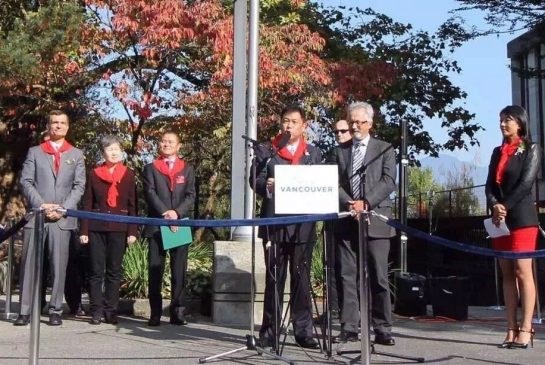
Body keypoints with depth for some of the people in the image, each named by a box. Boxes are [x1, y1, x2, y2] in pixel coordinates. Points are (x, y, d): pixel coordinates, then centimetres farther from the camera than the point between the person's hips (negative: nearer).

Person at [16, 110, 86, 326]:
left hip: (63, 218, 0)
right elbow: (25, 182, 4)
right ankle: (25, 310, 1)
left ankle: (55, 311, 3)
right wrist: (41, 205, -10)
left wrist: (63, 208, -9)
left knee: (59, 265, -2)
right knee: (29, 264, -2)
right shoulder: (35, 152, 13)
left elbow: (79, 186, 6)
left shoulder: (76, 155, 14)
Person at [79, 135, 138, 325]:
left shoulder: (129, 175, 6)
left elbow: (132, 205, 4)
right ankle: (96, 311, 6)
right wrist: (84, 230, 0)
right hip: (96, 227, 0)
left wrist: (132, 231, -3)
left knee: (114, 271, 3)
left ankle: (111, 311, 9)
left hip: (119, 228, 0)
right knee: (96, 270, 1)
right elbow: (87, 204, 7)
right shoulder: (94, 174, 7)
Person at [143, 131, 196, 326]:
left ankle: (178, 311, 4)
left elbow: (190, 195, 4)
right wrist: (165, 214, -16)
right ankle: (155, 313, 3)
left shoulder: (187, 169, 14)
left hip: (180, 225, 1)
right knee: (155, 270, -1)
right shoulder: (151, 168, 11)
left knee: (179, 270, 0)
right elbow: (150, 193, -2)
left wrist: (176, 212, -13)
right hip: (156, 225, -1)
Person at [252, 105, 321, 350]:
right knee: (274, 279, 3)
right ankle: (269, 332, 8)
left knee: (301, 279, 2)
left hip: (303, 226, 1)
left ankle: (303, 331, 7)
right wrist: (266, 186, -19)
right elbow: (257, 181, 3)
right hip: (274, 225, -1)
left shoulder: (314, 154, 12)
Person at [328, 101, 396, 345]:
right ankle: (349, 328, 7)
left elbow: (388, 181, -3)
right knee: (346, 276, 2)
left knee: (379, 277, -2)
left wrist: (366, 202, -15)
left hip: (375, 219, -2)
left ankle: (382, 330, 3)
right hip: (346, 221, 3)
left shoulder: (384, 149, 8)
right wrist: (348, 204, -11)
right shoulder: (339, 151, 15)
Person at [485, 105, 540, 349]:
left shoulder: (530, 149, 2)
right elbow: (490, 185, 8)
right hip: (499, 219, 6)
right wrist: (494, 206, -10)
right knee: (507, 274, 3)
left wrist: (505, 207, -12)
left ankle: (525, 330, -9)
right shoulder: (498, 152, 17)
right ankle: (512, 330, 3)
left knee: (522, 272, -9)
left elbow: (526, 183, -9)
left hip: (521, 217, -6)